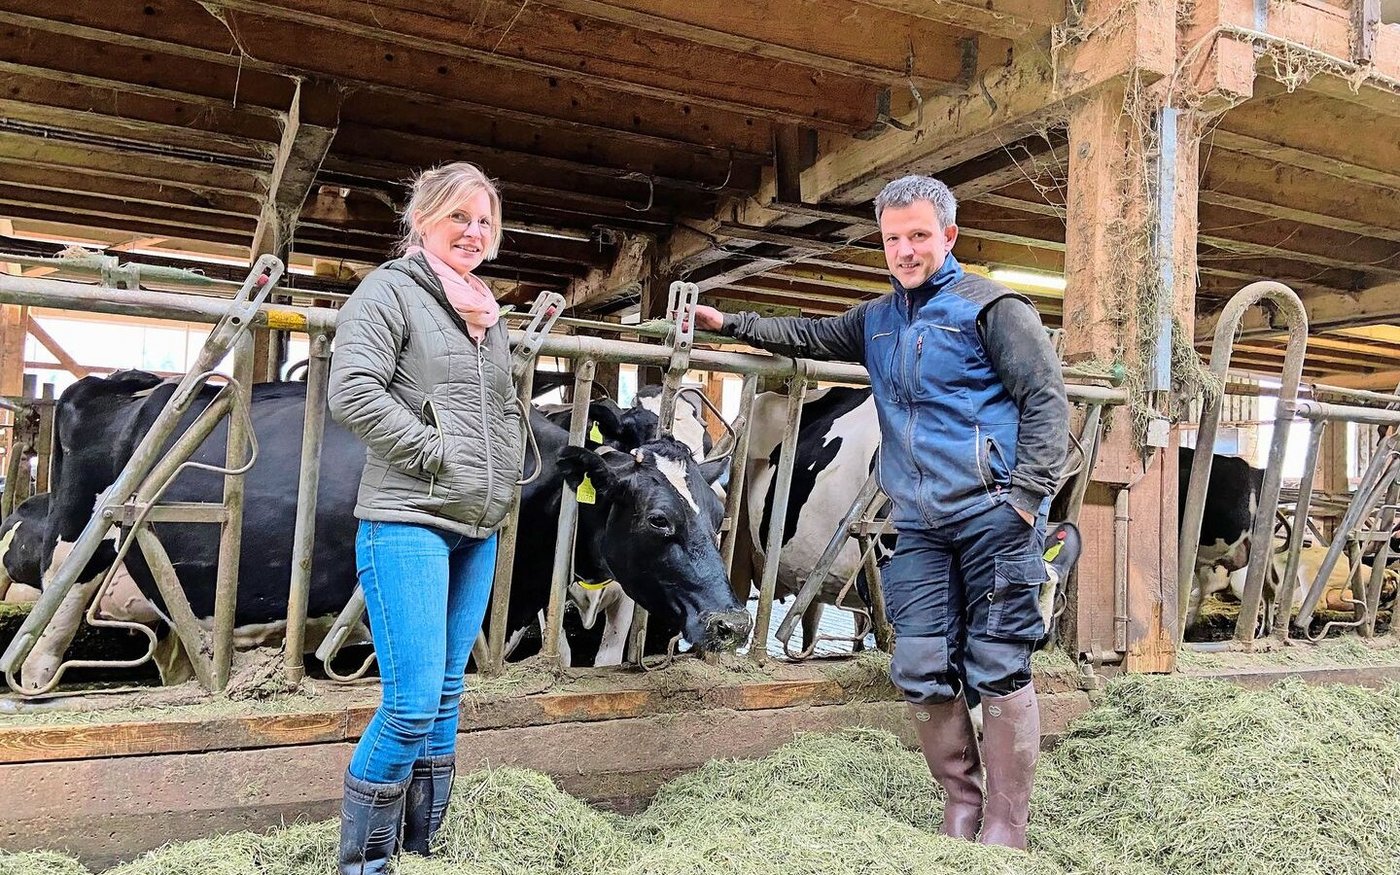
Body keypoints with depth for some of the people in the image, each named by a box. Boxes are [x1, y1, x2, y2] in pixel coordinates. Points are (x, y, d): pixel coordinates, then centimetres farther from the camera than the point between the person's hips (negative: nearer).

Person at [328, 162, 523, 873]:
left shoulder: (489, 317, 19)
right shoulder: (389, 291, -3)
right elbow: (353, 394, -16)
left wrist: (502, 479, 11)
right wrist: (439, 453, -14)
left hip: (478, 531, 8)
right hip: (406, 521, -7)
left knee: (445, 697, 12)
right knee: (412, 703, -11)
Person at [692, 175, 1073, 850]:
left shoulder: (991, 307, 0)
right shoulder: (878, 320, 19)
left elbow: (1046, 397, -5)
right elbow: (810, 337, 32)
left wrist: (1026, 497, -14)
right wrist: (729, 324, 25)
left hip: (992, 515, -5)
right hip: (919, 525, 6)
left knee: (998, 669, -3)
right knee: (922, 670, 3)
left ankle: (1006, 826, 10)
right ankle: (960, 804, 21)